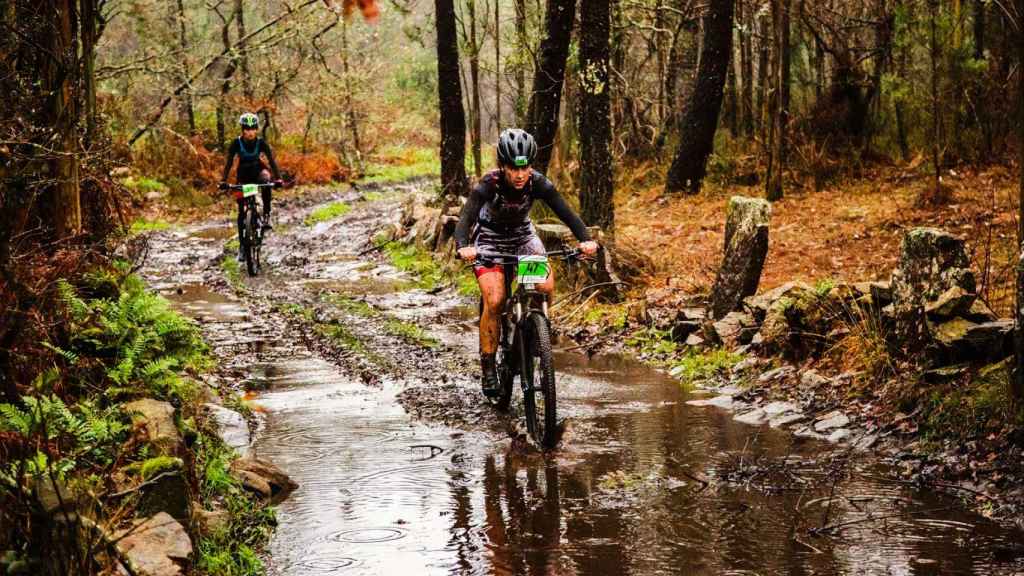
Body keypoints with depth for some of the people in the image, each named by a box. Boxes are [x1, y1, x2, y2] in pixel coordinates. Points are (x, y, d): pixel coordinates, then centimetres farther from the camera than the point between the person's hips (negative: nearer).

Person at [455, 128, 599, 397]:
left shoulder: (538, 183, -23)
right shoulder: (488, 185, -30)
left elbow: (565, 212, -27)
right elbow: (466, 218, -40)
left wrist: (585, 239, -45)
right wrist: (462, 246, -61)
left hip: (523, 235, 3)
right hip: (489, 239, -3)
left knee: (546, 286, -21)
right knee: (494, 302, -20)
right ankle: (488, 367, -7)